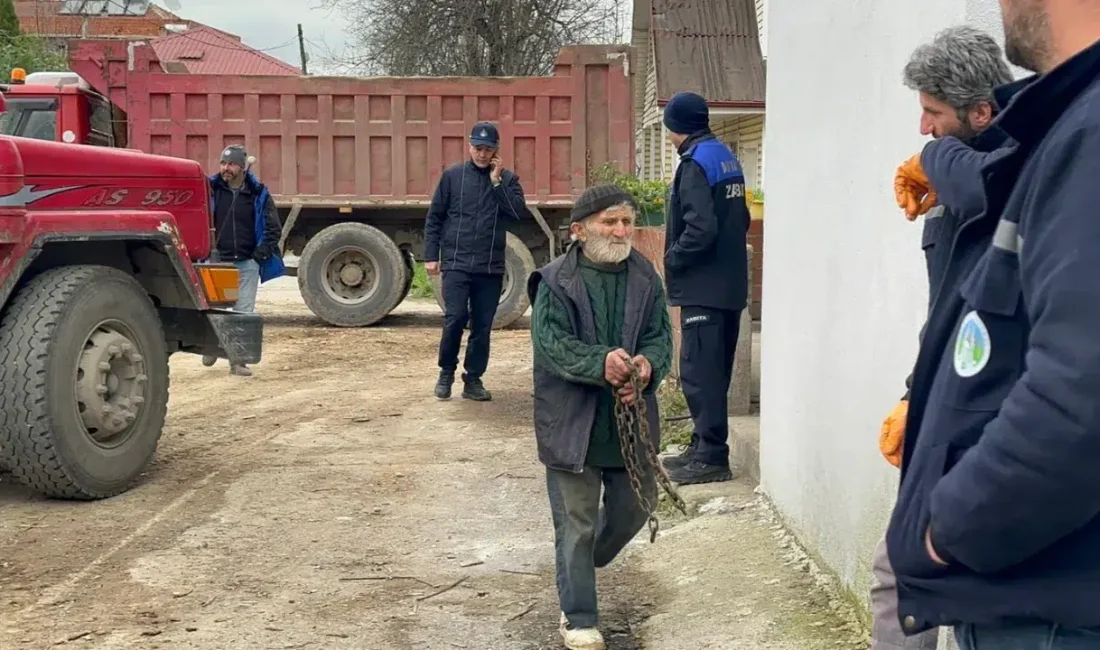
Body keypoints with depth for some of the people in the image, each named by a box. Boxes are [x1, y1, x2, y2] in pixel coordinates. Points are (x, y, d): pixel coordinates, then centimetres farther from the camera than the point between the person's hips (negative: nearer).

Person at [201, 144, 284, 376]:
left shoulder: (259, 194, 1)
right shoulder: (211, 188, 1)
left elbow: (273, 227, 4)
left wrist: (262, 251, -7)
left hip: (247, 263, 0)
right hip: (217, 261, 0)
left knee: (244, 312, 1)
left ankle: (238, 361, 8)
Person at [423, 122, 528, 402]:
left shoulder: (507, 179, 6)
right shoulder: (452, 176, 4)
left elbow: (519, 212, -9)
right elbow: (434, 218, 6)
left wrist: (497, 181, -11)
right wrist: (431, 256, 1)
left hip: (491, 267, 2)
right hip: (456, 264, -2)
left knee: (482, 326, 4)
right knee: (455, 318, -12)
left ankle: (473, 380, 16)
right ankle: (446, 372, 9)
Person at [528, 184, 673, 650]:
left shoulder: (645, 278, 4)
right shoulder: (555, 282, -9)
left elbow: (661, 336, 2)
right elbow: (550, 342, -17)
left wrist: (647, 365, -21)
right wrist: (601, 363, -31)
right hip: (572, 423, -4)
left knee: (633, 508, 18)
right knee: (576, 522, 4)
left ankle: (583, 566, 47)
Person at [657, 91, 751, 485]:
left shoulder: (696, 164, -15)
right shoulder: (727, 158, 14)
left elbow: (700, 228, -24)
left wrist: (672, 260, -10)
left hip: (703, 287, -10)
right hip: (730, 285, 10)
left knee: (699, 372, -6)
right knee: (714, 370, 15)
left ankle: (711, 457, -4)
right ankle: (703, 448, 24)